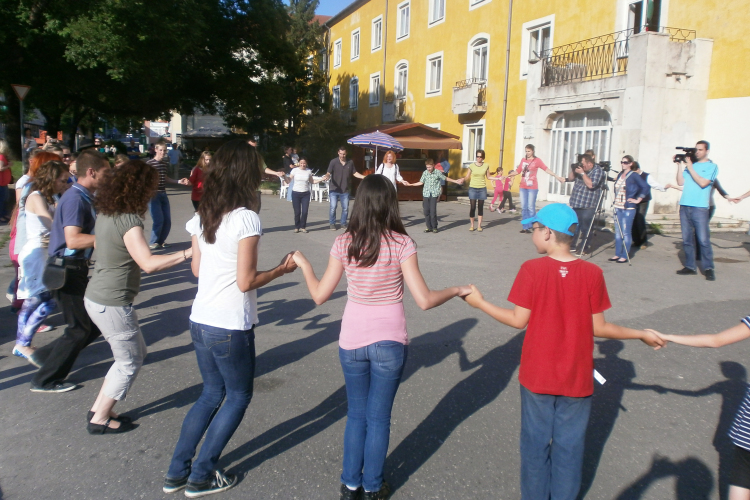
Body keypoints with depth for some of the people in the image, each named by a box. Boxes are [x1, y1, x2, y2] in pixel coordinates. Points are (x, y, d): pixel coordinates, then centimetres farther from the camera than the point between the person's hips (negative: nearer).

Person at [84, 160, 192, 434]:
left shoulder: (105, 214, 4)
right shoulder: (128, 221, -23)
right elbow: (148, 263, -33)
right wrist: (188, 252, -34)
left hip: (96, 297, 9)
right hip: (112, 304, -9)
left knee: (136, 352, 21)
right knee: (129, 362, 9)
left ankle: (99, 409, 30)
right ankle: (100, 420, 21)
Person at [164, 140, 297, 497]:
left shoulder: (201, 215, 4)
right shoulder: (246, 218, -17)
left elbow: (196, 269, 11)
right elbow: (246, 281, -17)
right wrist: (282, 269, -4)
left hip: (200, 321, 7)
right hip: (231, 327, -7)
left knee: (212, 393, 23)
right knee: (238, 396, 14)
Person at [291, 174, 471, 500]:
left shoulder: (344, 243, -6)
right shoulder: (401, 244, -13)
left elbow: (319, 295, -1)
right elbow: (424, 300, -15)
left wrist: (303, 264, 15)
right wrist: (458, 290, 2)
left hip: (352, 342, 2)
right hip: (390, 342, -2)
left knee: (356, 415, 21)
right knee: (378, 418, 15)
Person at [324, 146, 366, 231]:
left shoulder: (350, 162, 3)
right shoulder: (333, 162, -7)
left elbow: (355, 173, 11)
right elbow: (328, 173, -10)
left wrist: (364, 177, -1)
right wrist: (327, 177, -34)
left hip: (345, 190, 3)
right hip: (334, 189, -3)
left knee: (345, 208, 7)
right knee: (333, 207, -5)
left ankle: (343, 223, 22)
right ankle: (332, 224, 10)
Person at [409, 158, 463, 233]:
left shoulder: (438, 172, -2)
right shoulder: (425, 173, 6)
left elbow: (446, 178, 11)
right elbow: (421, 182, 16)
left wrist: (456, 181, 14)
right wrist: (410, 184, 15)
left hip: (434, 194, -3)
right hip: (426, 194, 3)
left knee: (433, 211, -8)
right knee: (426, 211, 0)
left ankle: (434, 227, 6)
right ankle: (429, 227, 11)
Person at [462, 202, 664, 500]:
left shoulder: (531, 269, -15)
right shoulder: (592, 273, -10)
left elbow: (519, 320, -11)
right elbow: (598, 328, -5)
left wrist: (479, 303, 2)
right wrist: (642, 334, 11)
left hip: (537, 376, -1)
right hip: (577, 379, 1)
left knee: (536, 443, 16)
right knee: (569, 447, 16)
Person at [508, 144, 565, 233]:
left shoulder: (537, 160, -3)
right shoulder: (523, 160, 11)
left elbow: (546, 169, -8)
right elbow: (517, 171, 18)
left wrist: (557, 177, -15)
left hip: (532, 188, -5)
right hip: (523, 187, 5)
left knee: (531, 207, -4)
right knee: (524, 207, 5)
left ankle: (531, 227, 3)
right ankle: (525, 227, 11)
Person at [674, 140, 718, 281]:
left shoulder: (712, 166, 3)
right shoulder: (689, 164, 16)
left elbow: (703, 183, -11)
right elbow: (680, 182, 8)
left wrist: (689, 166, -9)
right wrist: (679, 165, 2)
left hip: (700, 207, -5)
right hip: (684, 206, 5)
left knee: (703, 239, -6)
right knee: (687, 239, 6)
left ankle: (708, 268, 1)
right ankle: (690, 266, 12)